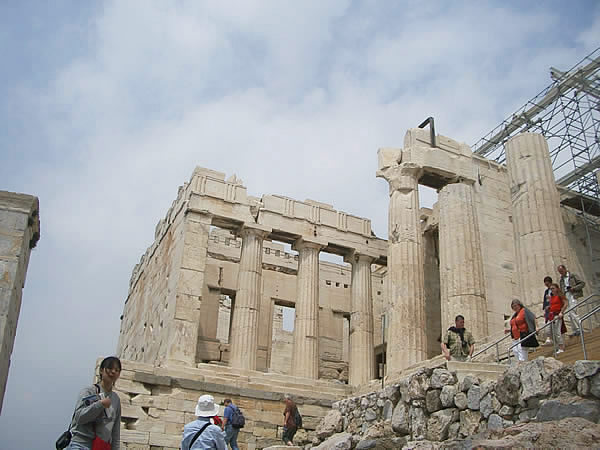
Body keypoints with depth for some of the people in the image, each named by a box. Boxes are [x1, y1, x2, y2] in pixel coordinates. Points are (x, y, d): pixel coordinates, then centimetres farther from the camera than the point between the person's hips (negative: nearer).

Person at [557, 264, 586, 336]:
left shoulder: (573, 276, 2)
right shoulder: (561, 279, 19)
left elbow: (583, 283, -2)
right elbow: (562, 290, 25)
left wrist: (574, 288, -13)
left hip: (573, 295, -7)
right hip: (566, 296, 7)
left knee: (572, 312, -18)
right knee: (569, 314, 1)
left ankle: (580, 328, -13)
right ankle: (575, 330, 6)